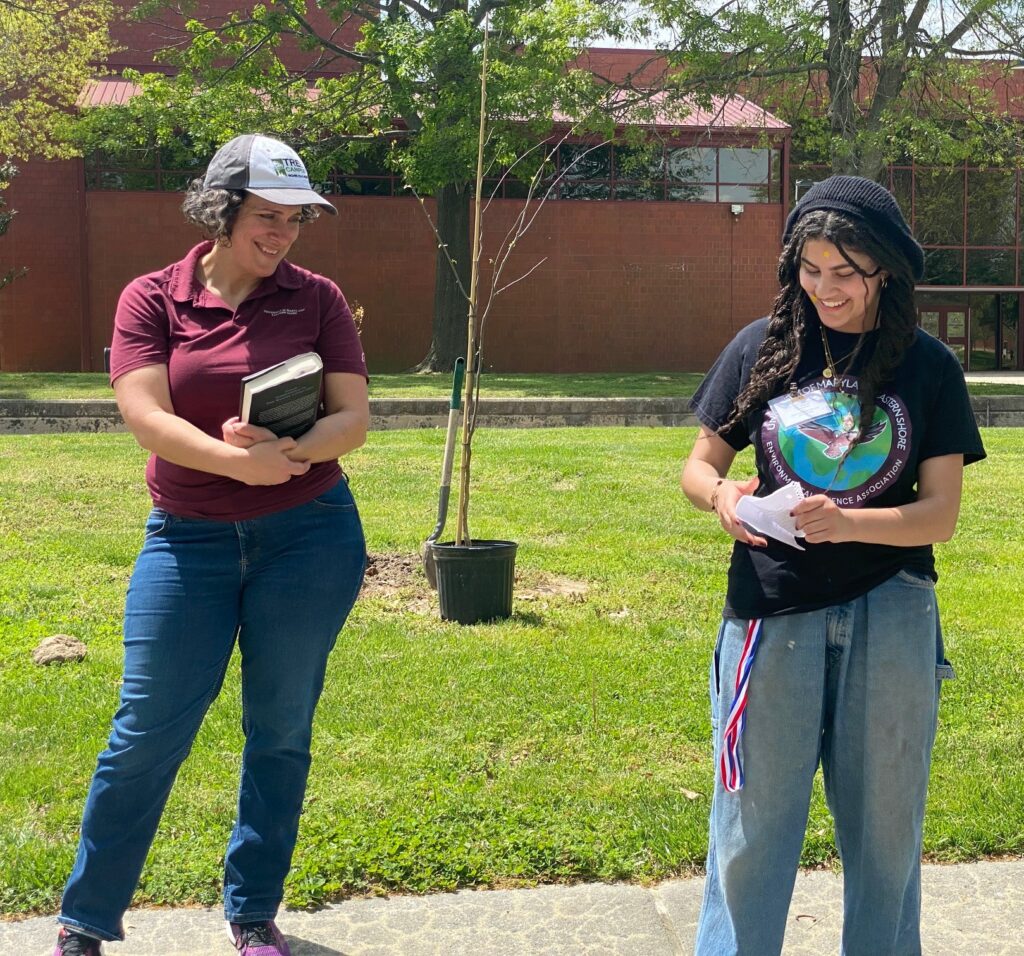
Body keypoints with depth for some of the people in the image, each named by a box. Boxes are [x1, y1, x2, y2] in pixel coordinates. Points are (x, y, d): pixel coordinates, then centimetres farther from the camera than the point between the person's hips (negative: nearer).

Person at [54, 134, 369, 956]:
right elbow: (144, 414, -13)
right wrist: (234, 460, -29)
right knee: (147, 731, 1)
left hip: (308, 534, 1)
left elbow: (354, 417, -4)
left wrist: (287, 451, -25)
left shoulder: (316, 299, 2)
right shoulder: (153, 298, -1)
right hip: (188, 537, -1)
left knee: (281, 731, 9)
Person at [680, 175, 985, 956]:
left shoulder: (928, 367, -1)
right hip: (771, 615, 0)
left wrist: (849, 523, -23)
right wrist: (721, 494, -18)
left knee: (885, 825, 13)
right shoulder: (763, 349, 1)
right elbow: (699, 464, 6)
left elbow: (941, 512, -5)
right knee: (751, 827, 5)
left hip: (889, 617, 0)